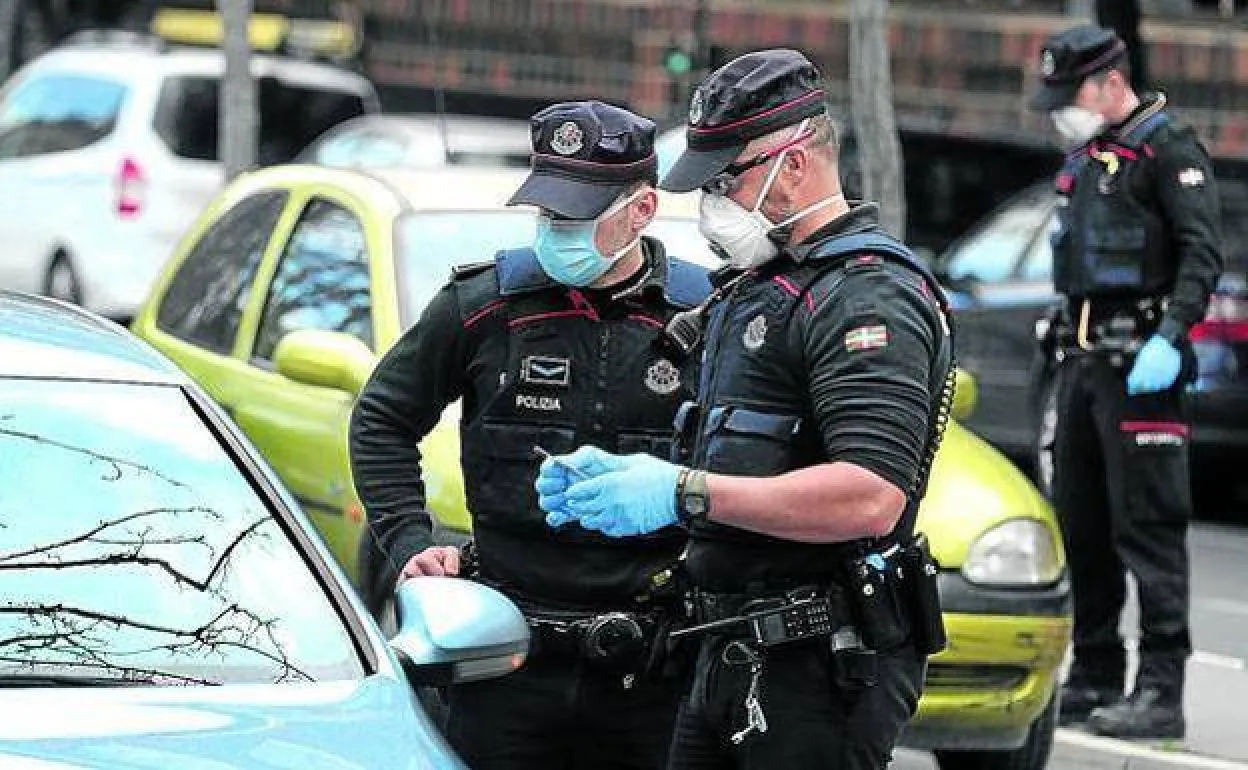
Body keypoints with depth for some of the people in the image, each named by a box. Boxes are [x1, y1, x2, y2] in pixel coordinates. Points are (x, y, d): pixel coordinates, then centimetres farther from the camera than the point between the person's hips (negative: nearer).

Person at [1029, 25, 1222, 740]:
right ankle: (1096, 676, 19)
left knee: (1148, 526, -11)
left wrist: (1170, 337, -25)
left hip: (1138, 362, -9)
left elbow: (1203, 252, -15)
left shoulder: (1168, 146, -7)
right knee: (1081, 525, 11)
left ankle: (1161, 689, -12)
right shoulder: (1084, 157, 21)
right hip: (1082, 358, 9)